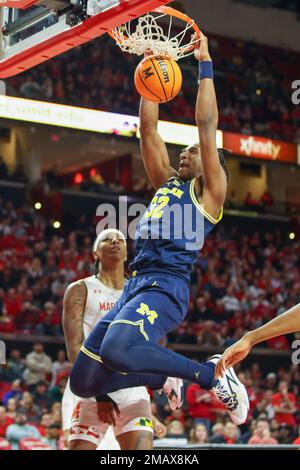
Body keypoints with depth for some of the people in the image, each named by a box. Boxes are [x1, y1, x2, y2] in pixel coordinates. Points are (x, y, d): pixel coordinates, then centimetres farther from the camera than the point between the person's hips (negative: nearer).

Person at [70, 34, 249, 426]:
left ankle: (212, 373, -16)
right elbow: (148, 129, 22)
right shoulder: (166, 182, 25)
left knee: (116, 350, -36)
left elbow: (207, 125, -1)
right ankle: (163, 374, 23)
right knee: (84, 382, 2)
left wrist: (205, 65, 3)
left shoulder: (209, 191, 7)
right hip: (135, 287, 8)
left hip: (166, 287, -8)